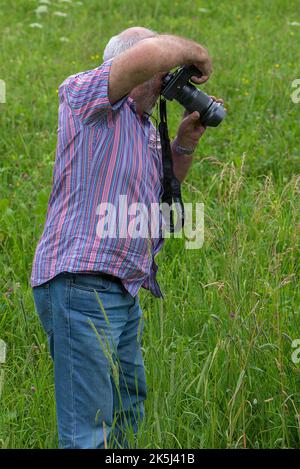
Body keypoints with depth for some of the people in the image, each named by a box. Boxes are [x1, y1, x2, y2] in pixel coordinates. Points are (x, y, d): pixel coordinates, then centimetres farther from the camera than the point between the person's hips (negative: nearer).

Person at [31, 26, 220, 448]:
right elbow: (151, 53, -24)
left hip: (124, 293, 10)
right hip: (81, 285, -10)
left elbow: (163, 189, 30)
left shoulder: (143, 126, 19)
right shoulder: (83, 94, -7)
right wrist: (195, 53, -5)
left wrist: (185, 144, 14)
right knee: (88, 433, -10)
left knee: (127, 414, 18)